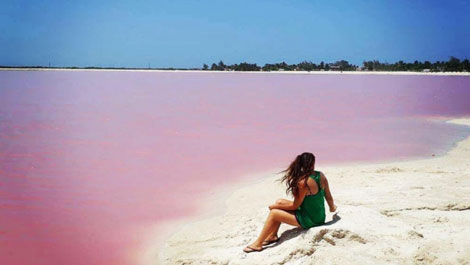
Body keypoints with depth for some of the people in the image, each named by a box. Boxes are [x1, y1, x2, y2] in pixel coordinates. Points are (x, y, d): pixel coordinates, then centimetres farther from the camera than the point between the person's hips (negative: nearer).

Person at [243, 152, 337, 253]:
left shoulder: (304, 182, -26)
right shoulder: (321, 175, -4)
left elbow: (295, 206, -17)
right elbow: (329, 197, 7)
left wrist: (274, 206, -4)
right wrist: (332, 207, 30)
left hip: (310, 220, -8)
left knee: (274, 213, -4)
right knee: (279, 202, 13)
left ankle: (258, 244, 6)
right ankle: (273, 236, 22)